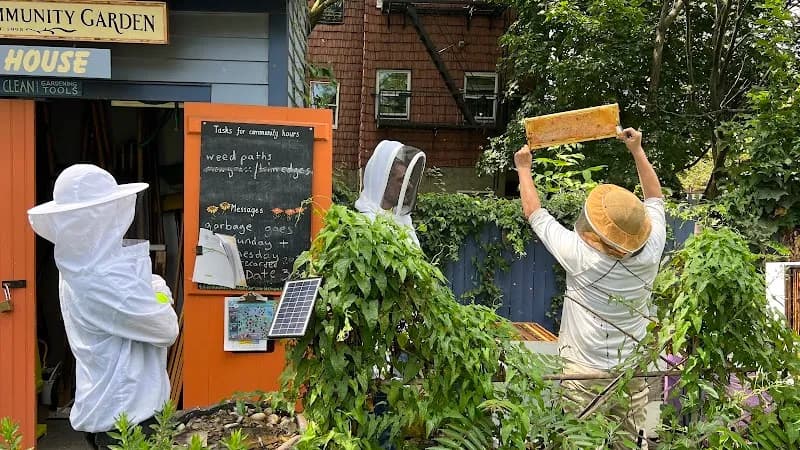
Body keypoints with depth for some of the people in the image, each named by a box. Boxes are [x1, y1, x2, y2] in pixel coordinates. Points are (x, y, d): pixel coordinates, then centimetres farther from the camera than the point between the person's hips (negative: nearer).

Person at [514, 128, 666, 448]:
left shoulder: (579, 256, -17)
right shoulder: (650, 253, -8)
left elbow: (534, 213, -2)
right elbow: (654, 198, 11)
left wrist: (524, 168, 13)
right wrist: (637, 150, 19)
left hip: (583, 376, -4)